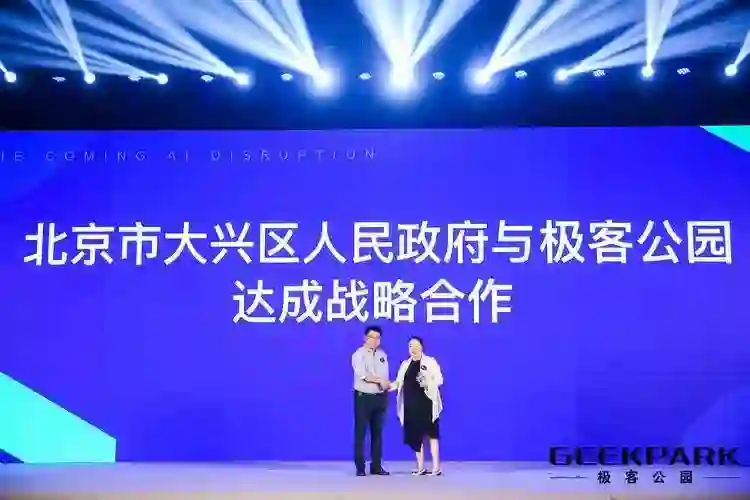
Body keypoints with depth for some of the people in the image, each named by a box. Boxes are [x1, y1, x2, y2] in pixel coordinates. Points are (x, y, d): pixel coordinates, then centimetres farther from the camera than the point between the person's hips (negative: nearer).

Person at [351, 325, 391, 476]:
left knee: (377, 432, 8)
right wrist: (380, 380, -13)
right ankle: (360, 467, 3)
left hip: (379, 397, 5)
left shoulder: (382, 355, 10)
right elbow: (363, 375, -18)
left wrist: (386, 395, -7)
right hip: (363, 397, -5)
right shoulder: (358, 355, -6)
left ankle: (376, 466, 14)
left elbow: (385, 378, 6)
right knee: (360, 432, -2)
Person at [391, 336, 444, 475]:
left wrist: (428, 383, -25)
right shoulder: (405, 364, 14)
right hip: (410, 405, 5)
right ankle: (420, 467, 15)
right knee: (415, 435, 7)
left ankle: (436, 467, -1)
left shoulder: (430, 362, 0)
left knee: (431, 434, -3)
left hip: (426, 404, -5)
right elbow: (399, 382, 9)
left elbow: (439, 379, -7)